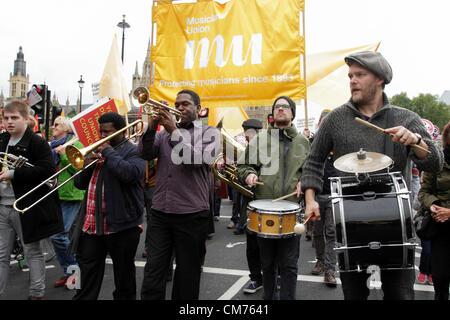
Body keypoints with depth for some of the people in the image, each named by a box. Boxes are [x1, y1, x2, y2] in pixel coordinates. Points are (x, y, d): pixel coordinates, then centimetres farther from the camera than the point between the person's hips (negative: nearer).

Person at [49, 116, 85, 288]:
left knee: (58, 235, -12)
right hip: (55, 195, 8)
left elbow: (79, 169, -16)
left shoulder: (75, 144, -5)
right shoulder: (52, 146, 18)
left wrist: (63, 154, -18)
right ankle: (68, 272, 22)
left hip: (70, 196, -8)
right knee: (58, 235, 10)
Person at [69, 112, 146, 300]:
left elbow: (131, 173, -27)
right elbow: (80, 184, 17)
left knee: (124, 275, 10)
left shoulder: (133, 152, -5)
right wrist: (88, 165, -4)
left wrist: (108, 152, -16)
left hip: (121, 225, -6)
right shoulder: (96, 151, 17)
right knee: (87, 277, 13)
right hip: (91, 225, 6)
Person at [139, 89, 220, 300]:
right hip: (160, 211, 3)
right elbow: (145, 154, 1)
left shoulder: (209, 133, 5)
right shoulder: (165, 132, 15)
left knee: (188, 271, 11)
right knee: (153, 269, 5)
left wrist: (174, 132, -16)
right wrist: (151, 127, -13)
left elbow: (201, 160, -14)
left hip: (192, 214, -3)